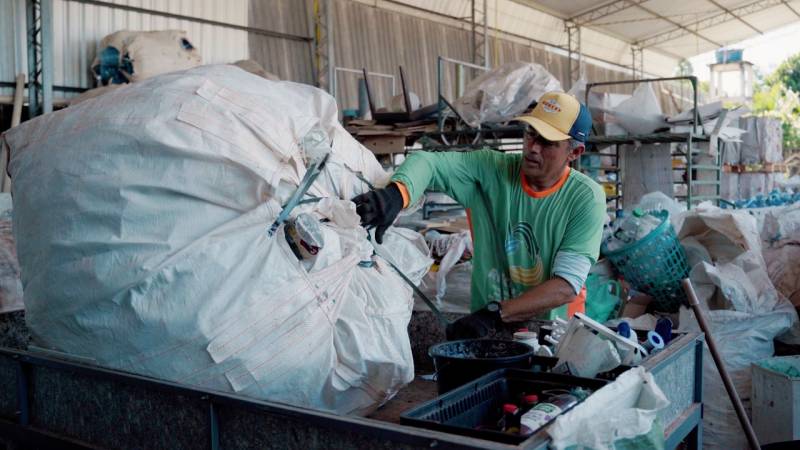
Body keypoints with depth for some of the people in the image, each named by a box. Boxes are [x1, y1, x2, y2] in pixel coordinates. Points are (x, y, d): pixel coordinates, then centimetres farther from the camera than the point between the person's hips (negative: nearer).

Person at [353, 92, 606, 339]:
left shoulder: (586, 198, -7)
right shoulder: (491, 170, -2)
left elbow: (567, 286, -14)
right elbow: (428, 163, -14)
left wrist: (495, 314, -24)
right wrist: (396, 193, -36)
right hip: (487, 331, 1)